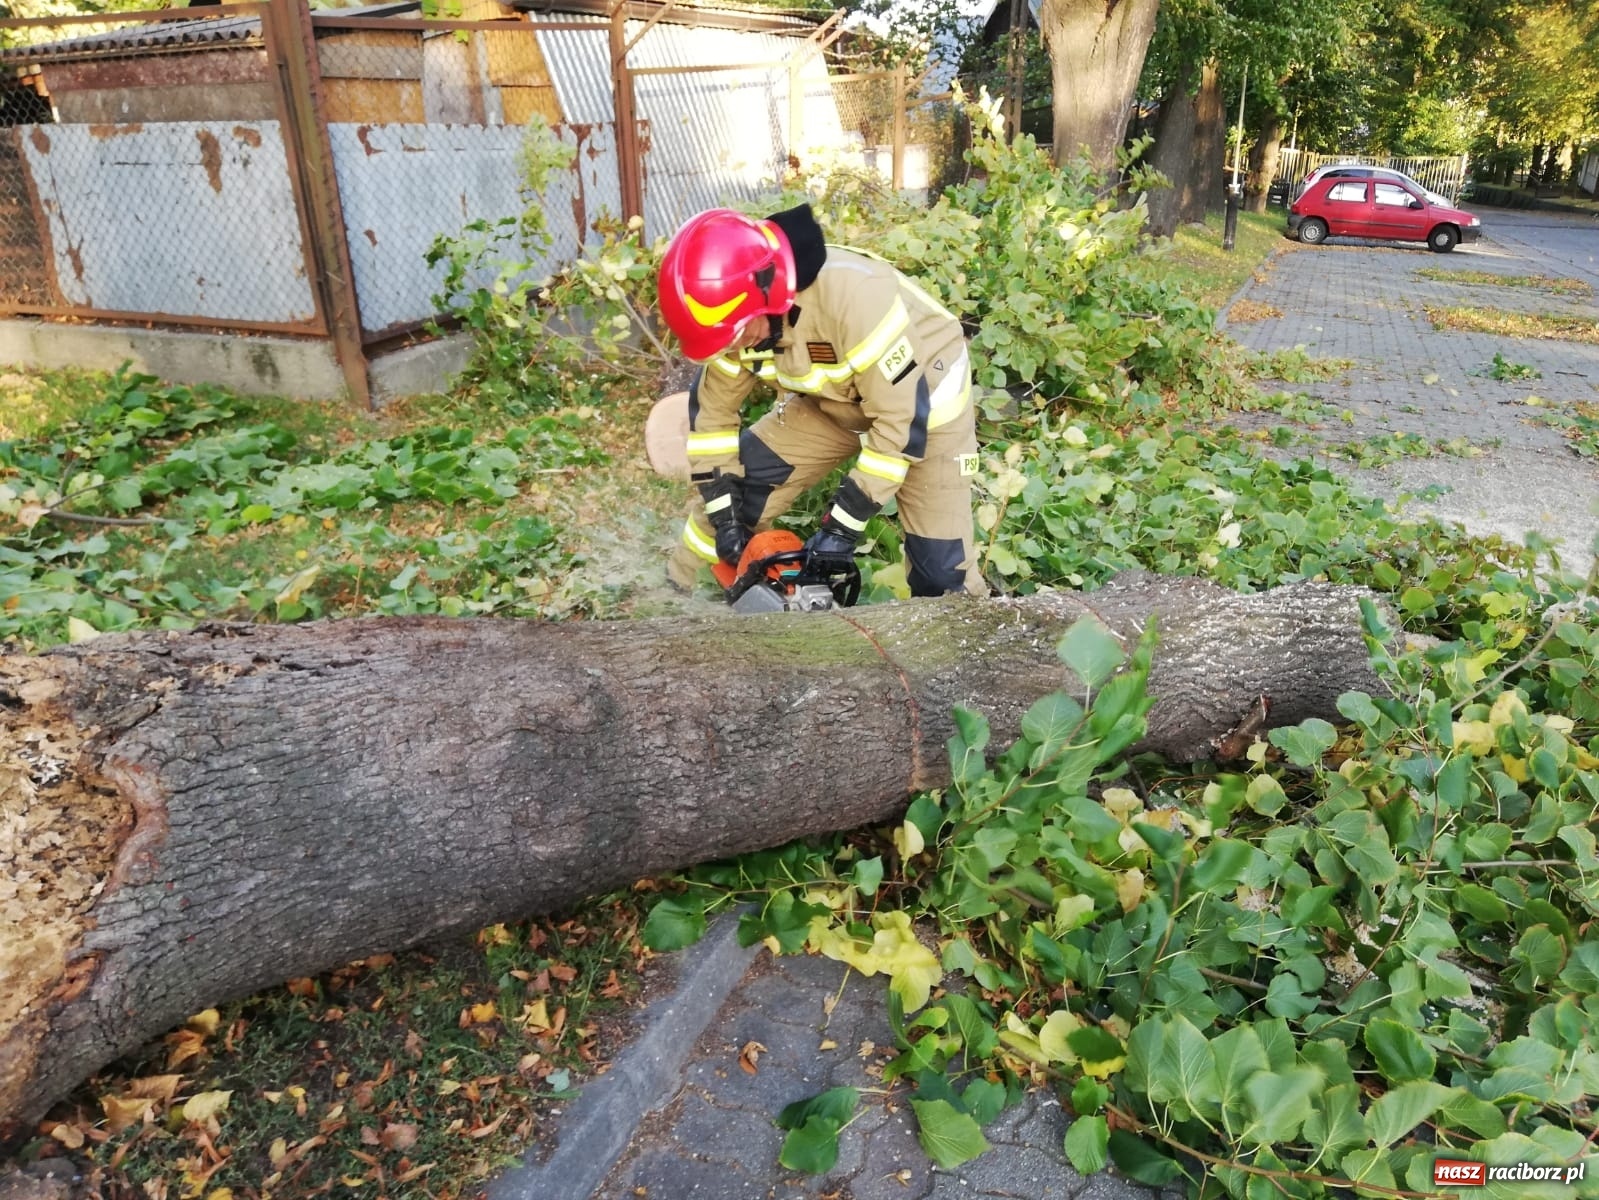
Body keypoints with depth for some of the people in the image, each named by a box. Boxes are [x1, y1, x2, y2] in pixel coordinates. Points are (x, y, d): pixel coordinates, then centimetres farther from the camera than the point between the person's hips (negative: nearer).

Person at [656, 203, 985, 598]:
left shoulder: (854, 295, -39)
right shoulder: (742, 310, -19)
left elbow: (901, 419, -35)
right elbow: (711, 406, -5)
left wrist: (844, 524, -32)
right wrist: (723, 515, -11)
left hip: (922, 399, -5)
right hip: (833, 399, 6)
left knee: (939, 567, -11)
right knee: (734, 486, -1)